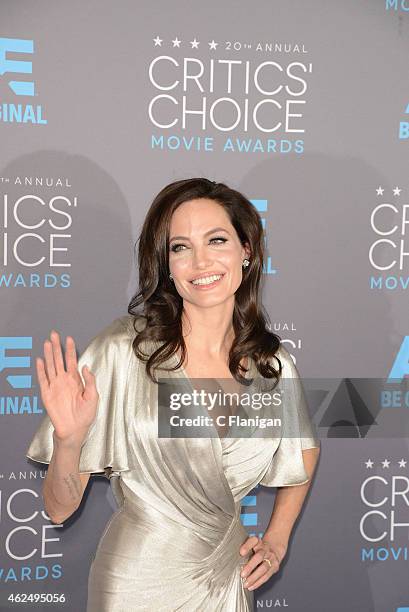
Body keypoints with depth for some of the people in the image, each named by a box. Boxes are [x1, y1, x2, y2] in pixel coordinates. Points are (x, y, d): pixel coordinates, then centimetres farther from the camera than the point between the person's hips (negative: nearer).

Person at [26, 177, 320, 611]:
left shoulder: (273, 364, -7)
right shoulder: (123, 348, -19)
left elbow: (306, 449, 15)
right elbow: (59, 509, -16)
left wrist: (277, 538, 7)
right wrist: (68, 440, -34)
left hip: (229, 577, 3)